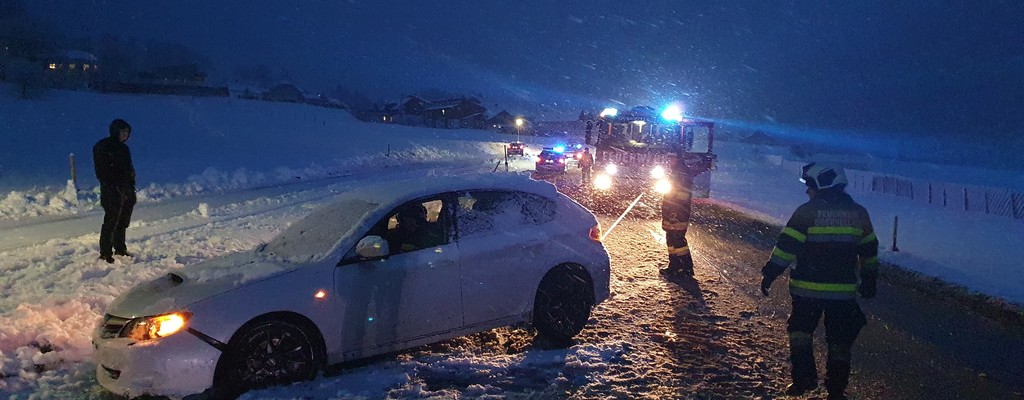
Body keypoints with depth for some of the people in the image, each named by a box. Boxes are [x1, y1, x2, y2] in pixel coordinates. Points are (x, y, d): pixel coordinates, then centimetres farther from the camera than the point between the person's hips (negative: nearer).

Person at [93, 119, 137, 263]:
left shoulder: (123, 148, 17)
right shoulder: (103, 146, -7)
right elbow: (101, 171, -13)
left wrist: (132, 189, 12)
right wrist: (114, 186, -19)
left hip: (126, 192, 8)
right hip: (112, 192, -8)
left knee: (123, 222, 14)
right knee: (111, 222, -7)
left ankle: (120, 249, 26)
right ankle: (105, 253, 0)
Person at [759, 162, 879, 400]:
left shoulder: (807, 211, -10)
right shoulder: (858, 213, 5)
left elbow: (787, 246, -13)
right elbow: (869, 251, 14)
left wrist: (770, 273, -8)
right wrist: (869, 280, 25)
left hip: (807, 289, -3)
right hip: (844, 290, 3)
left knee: (800, 330, 14)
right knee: (839, 339, 12)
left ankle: (804, 378, 5)